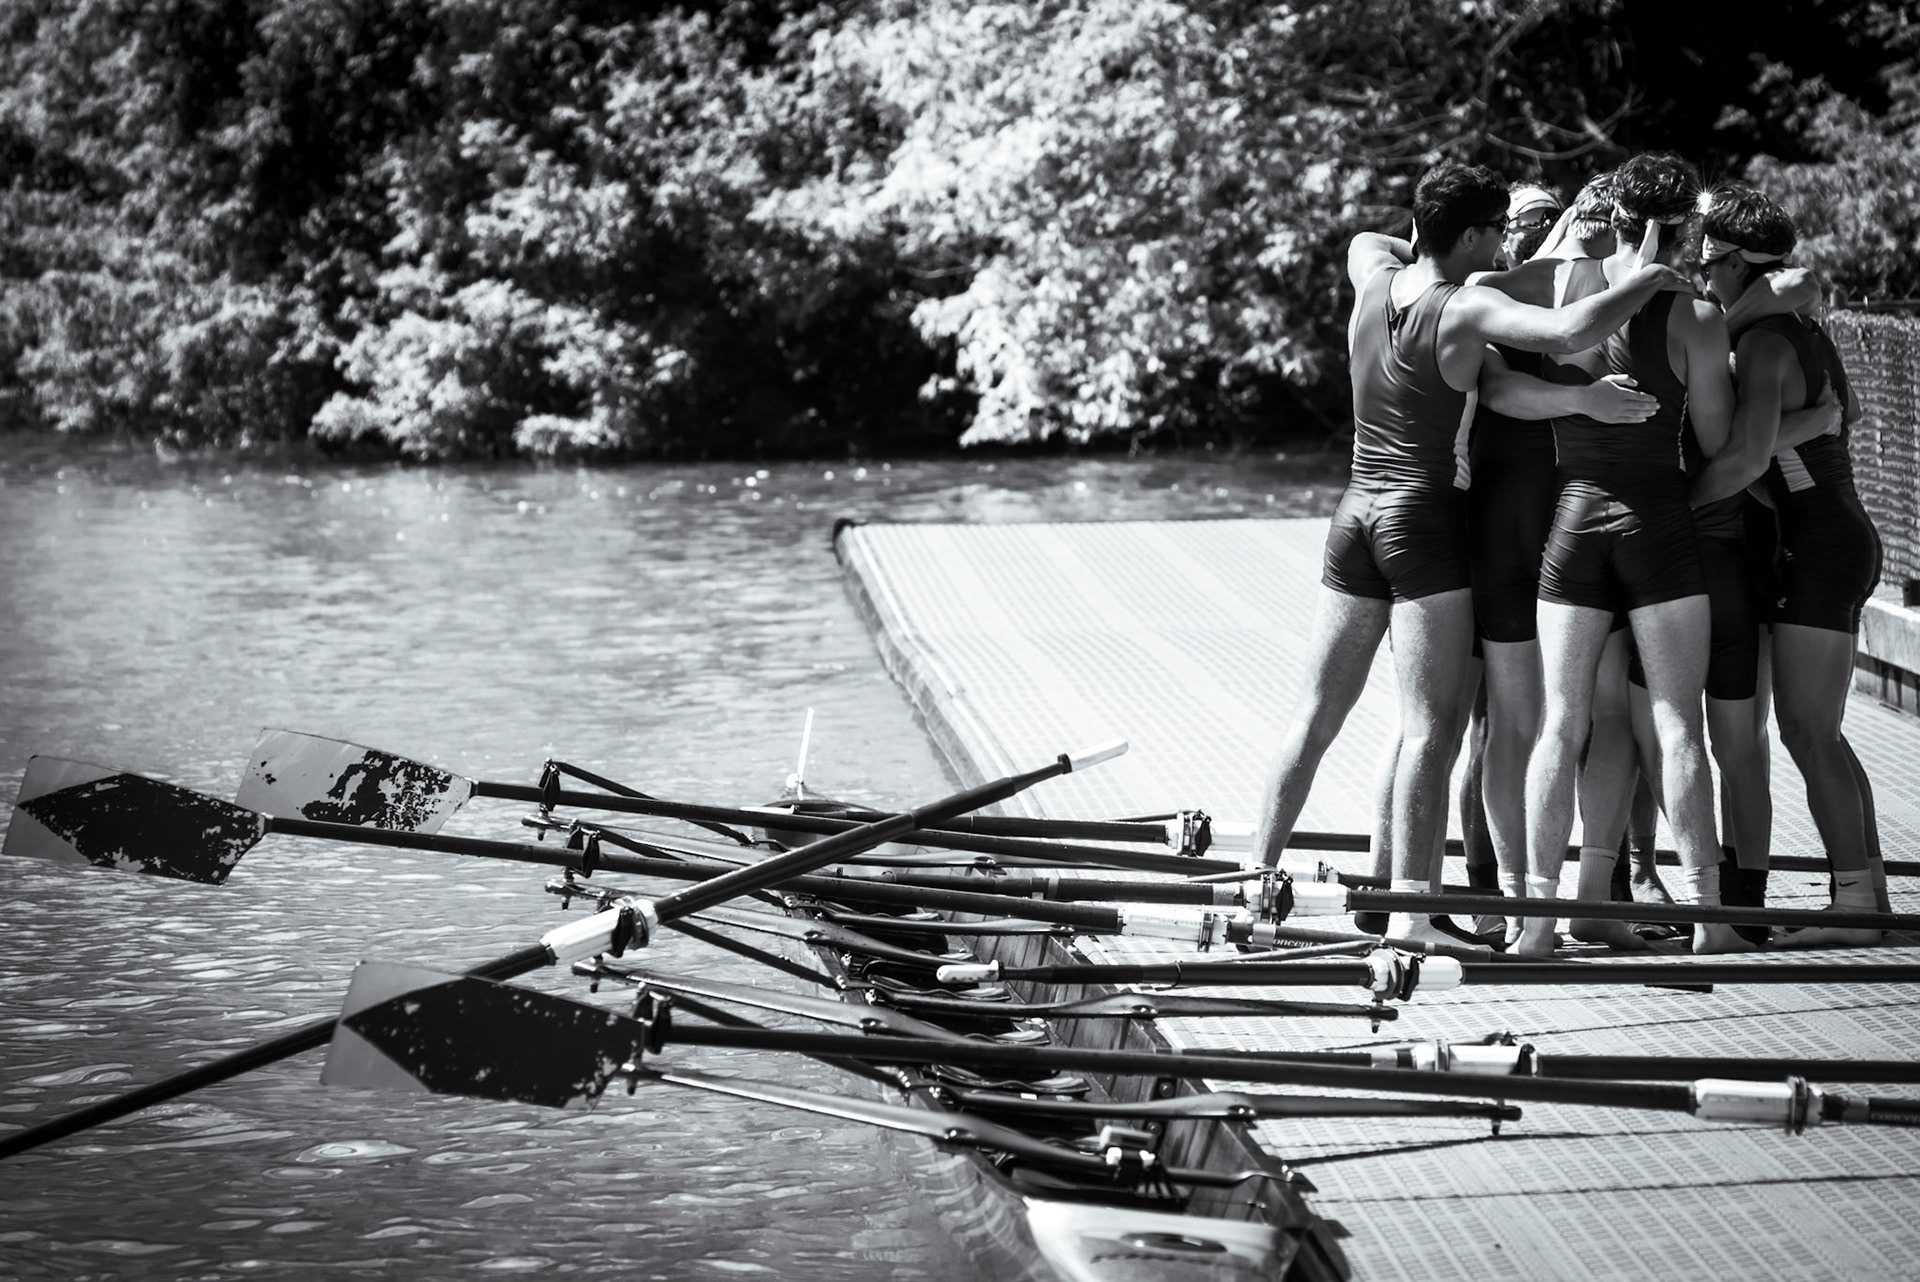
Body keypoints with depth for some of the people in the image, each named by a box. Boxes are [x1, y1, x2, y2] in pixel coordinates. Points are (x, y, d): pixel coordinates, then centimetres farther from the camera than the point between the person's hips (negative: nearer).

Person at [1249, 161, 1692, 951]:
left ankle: (1257, 874, 15)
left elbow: (1365, 240, 33)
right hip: (1425, 521, -7)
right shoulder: (1467, 310, -13)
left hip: (1356, 514, 7)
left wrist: (1438, 262, 23)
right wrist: (1646, 282, -13)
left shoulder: (1374, 278, 7)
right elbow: (1570, 332, -28)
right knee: (1429, 727, -6)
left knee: (1317, 716, 13)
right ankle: (1408, 908, -11)